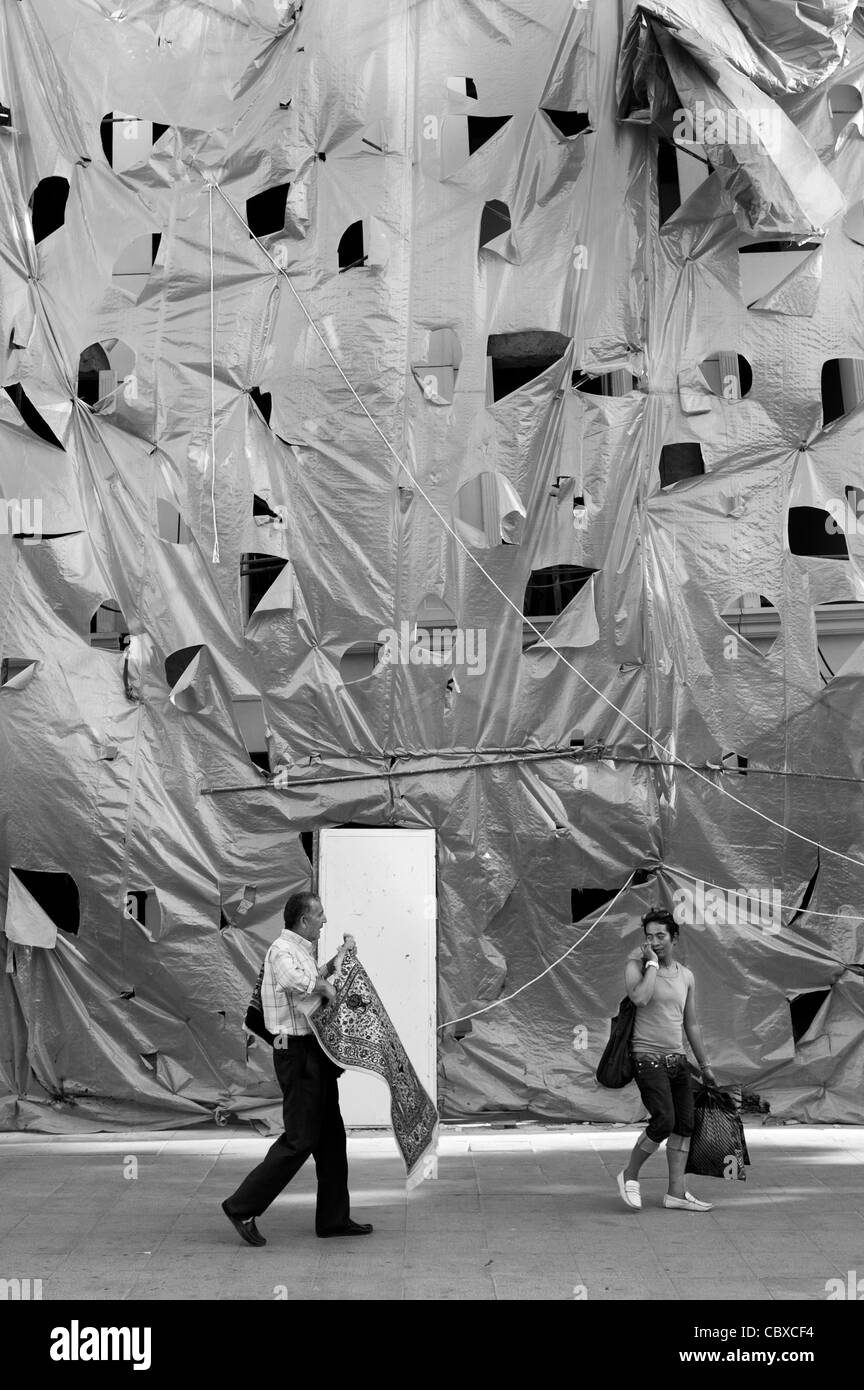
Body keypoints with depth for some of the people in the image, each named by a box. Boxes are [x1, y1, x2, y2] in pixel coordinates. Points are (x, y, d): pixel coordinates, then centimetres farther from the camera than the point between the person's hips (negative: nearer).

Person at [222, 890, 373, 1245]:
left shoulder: (303, 950, 17)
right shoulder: (282, 951, -16)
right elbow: (296, 981, -38)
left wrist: (340, 956, 24)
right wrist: (325, 985, -22)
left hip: (315, 1053, 10)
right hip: (297, 1052, -10)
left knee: (331, 1136, 13)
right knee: (300, 1139, -7)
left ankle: (334, 1218, 21)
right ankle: (242, 1207, 1)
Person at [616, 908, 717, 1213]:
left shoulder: (685, 975, 11)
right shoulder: (636, 965, -6)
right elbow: (640, 997, -28)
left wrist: (705, 1065, 22)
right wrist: (651, 962, -18)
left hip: (678, 1059, 7)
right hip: (648, 1058, -6)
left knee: (684, 1125, 5)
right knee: (664, 1122, -17)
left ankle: (676, 1193, 12)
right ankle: (629, 1175, 3)